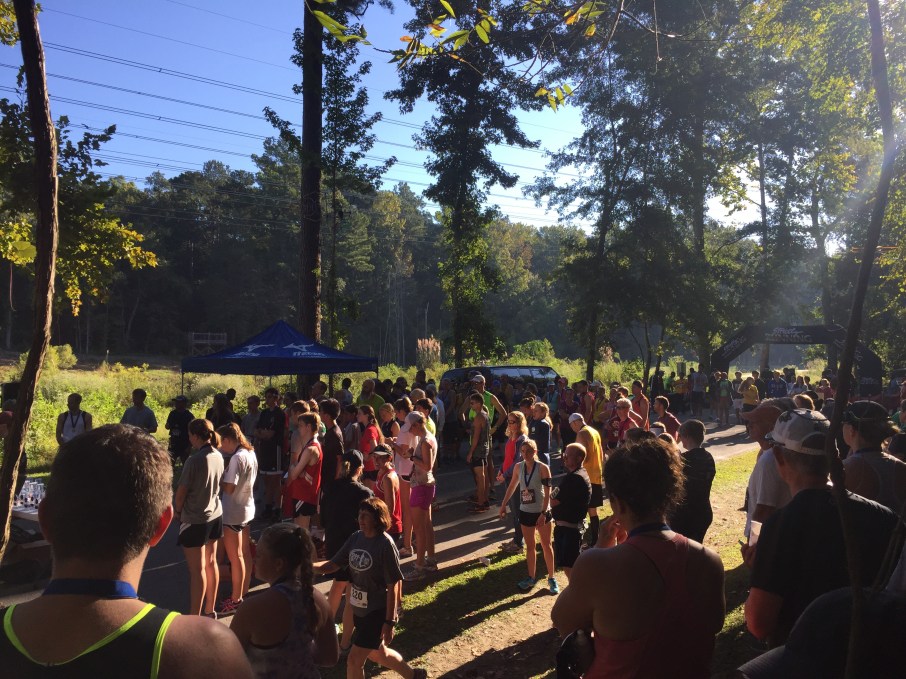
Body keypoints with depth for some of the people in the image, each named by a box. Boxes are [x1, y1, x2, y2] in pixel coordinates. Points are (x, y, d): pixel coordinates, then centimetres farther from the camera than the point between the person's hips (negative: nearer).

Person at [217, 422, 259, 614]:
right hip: (248, 508, 9)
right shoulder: (251, 453, 5)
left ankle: (235, 600, 12)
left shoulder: (237, 458, -23)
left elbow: (228, 487, -23)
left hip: (234, 513, -9)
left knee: (235, 557, 2)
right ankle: (244, 592, 30)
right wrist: (225, 472, 2)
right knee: (245, 553, 18)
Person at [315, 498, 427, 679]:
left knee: (354, 659, -6)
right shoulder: (355, 538, -3)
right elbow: (333, 565, -1)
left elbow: (393, 586, -20)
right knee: (377, 654, 24)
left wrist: (389, 622, -20)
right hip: (359, 610, 8)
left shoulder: (385, 545, -22)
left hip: (378, 611, -8)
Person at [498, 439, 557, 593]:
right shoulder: (518, 467, -2)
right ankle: (531, 577, 27)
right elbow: (512, 486, 10)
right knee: (529, 546, 14)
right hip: (525, 512, 4)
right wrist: (503, 505, 9)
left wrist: (543, 513, -22)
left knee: (546, 545, 8)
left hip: (542, 512, -4)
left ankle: (552, 578, 20)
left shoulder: (543, 468, -15)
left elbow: (547, 492, -16)